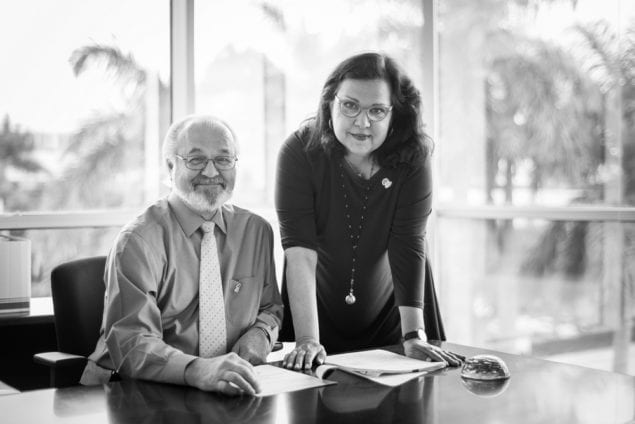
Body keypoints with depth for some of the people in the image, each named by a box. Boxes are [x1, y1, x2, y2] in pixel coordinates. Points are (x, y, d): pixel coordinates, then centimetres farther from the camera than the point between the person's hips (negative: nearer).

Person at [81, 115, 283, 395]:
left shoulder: (257, 231, 8)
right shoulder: (138, 241, -9)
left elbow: (270, 307, 22)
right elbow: (131, 342, -21)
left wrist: (260, 334, -2)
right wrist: (197, 370, -39)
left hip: (231, 394, 3)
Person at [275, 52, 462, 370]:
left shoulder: (413, 158, -16)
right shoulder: (300, 151, -20)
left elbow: (409, 248, -21)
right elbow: (300, 251, -27)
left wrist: (414, 337, -29)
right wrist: (307, 340, -36)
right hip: (318, 314, -1)